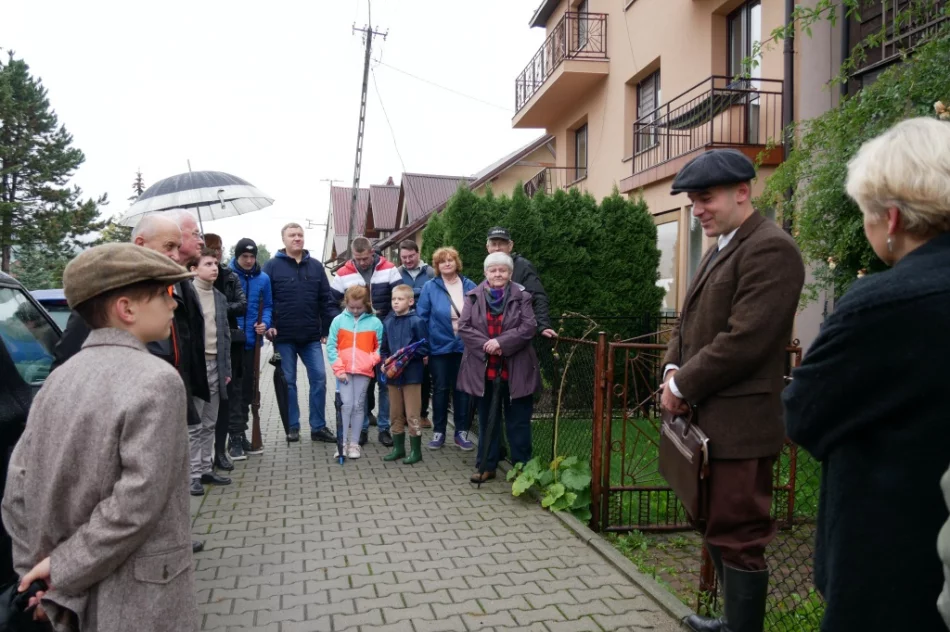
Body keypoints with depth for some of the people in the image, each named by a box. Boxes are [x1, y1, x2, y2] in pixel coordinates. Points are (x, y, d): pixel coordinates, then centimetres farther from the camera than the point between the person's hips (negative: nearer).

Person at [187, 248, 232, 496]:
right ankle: (194, 474, 6)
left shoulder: (220, 298, 14)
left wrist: (227, 368, 12)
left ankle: (206, 469, 21)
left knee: (210, 424, 12)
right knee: (193, 425, -1)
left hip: (215, 366, 6)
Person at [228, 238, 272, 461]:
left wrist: (265, 323, -4)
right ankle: (236, 437, 4)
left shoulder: (263, 278, 5)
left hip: (251, 341, 4)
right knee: (234, 388, -2)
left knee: (248, 388, 12)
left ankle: (241, 434, 24)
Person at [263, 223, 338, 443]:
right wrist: (268, 325, -14)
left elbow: (326, 300, 7)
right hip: (284, 336, -2)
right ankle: (292, 426, 19)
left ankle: (318, 427, 11)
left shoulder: (316, 266, 8)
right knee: (288, 382, 7)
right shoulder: (272, 266, -1)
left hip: (312, 336, 3)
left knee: (319, 378, 1)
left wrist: (329, 329, 1)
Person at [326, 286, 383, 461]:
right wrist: (338, 369, -6)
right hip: (344, 371, 0)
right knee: (347, 405, -3)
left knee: (358, 406, 7)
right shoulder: (338, 320, 2)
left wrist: (372, 360, -14)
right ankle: (342, 443, 5)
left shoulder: (375, 322, 1)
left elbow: (380, 347, 3)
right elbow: (331, 347, 0)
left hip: (364, 372, 0)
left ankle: (354, 444, 15)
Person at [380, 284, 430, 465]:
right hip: (392, 374, 6)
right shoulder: (388, 322, 8)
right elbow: (384, 348, 15)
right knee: (396, 414, 14)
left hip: (411, 374, -5)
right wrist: (385, 362, -2)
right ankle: (398, 448, 27)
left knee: (412, 415, 1)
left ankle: (416, 451, 12)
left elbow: (424, 347, -9)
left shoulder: (416, 321, -8)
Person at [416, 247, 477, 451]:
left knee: (462, 389, 9)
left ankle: (462, 432, 20)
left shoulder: (469, 286, 1)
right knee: (440, 390, 7)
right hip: (439, 347, -1)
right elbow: (422, 318, -3)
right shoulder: (430, 287, -3)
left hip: (464, 347, 1)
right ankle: (438, 432, 19)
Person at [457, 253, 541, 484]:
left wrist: (501, 342, -19)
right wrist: (486, 345, -16)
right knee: (487, 419, 13)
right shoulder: (473, 297, 5)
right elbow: (463, 327, -3)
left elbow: (529, 327, -9)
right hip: (483, 369, 2)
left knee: (518, 421, 6)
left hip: (516, 370, -2)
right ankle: (487, 466, 24)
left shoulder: (521, 296, 1)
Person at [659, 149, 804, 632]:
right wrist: (673, 368, 0)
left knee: (737, 538, 1)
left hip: (738, 423, -10)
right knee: (719, 530, 20)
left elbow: (744, 340, -22)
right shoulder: (721, 249, 16)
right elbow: (692, 321, 19)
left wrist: (682, 386, -14)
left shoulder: (770, 248, -15)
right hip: (709, 419, 10)